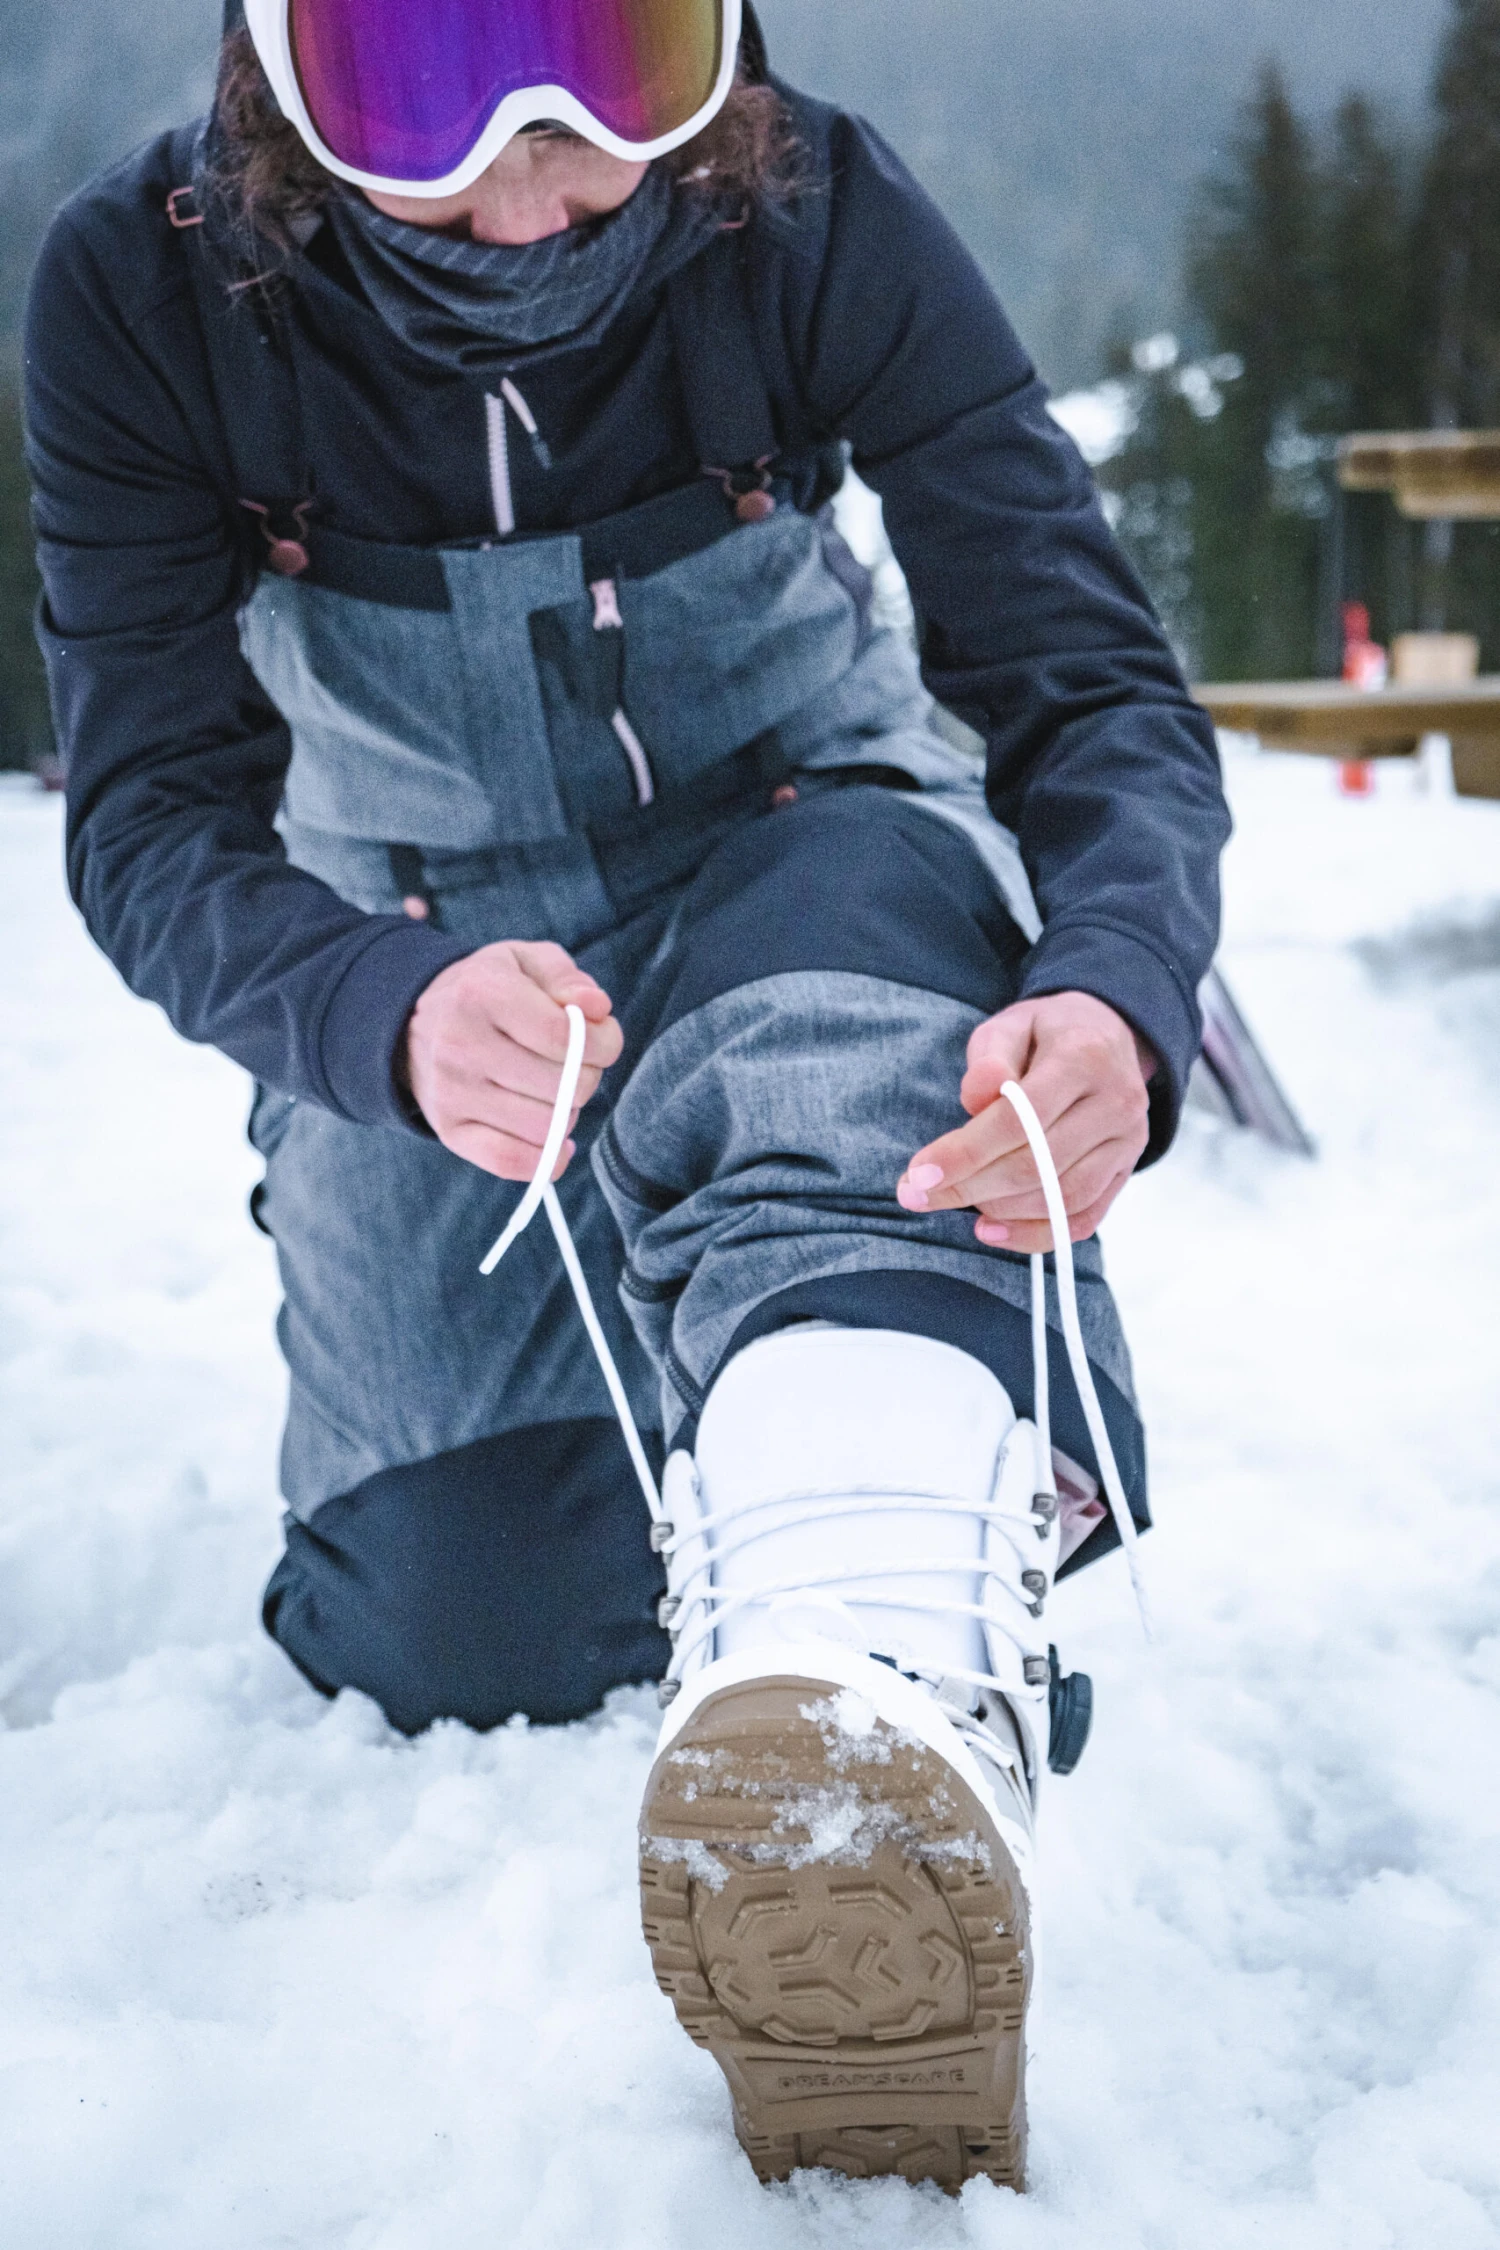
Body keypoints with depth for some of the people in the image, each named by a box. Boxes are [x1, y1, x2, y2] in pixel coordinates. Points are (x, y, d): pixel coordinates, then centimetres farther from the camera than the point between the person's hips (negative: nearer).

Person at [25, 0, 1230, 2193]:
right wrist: (387, 1015, -45)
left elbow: (1096, 687, -24)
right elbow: (157, 820, -21)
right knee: (467, 1651, -3)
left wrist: (1117, 987, -47)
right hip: (422, 955, 2)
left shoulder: (818, 219, -21)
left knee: (830, 1048, -40)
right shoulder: (140, 291, -19)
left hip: (789, 857, -1)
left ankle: (890, 1656, -62)